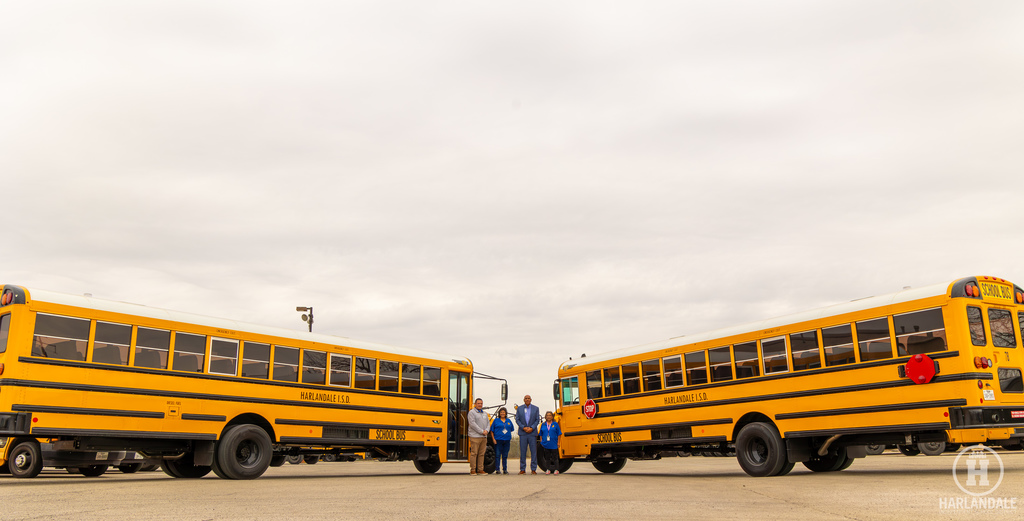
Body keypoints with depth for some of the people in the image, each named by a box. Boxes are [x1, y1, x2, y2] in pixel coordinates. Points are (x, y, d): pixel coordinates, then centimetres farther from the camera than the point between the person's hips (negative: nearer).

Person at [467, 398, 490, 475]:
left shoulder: (484, 413, 20)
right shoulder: (472, 412, -2)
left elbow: (488, 423, 16)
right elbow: (472, 424, -13)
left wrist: (486, 430, -6)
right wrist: (481, 431, -15)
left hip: (484, 437, 6)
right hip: (475, 436, -6)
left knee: (481, 453, 8)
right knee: (474, 453, -6)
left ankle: (480, 469, 13)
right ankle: (472, 470, -1)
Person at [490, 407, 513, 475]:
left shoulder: (509, 421, 12)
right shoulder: (496, 420, 3)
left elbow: (511, 430, 18)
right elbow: (492, 431, 3)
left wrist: (510, 439, 10)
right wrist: (493, 439, -6)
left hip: (507, 440, 3)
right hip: (498, 440, -3)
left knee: (505, 456, 8)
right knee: (497, 455, -2)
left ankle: (505, 469, 14)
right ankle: (497, 469, 3)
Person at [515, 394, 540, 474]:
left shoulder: (535, 409, 7)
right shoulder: (519, 409, 8)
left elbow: (537, 420, 3)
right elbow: (517, 420, 4)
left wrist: (531, 428, -11)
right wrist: (523, 427, -10)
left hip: (532, 432, 0)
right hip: (522, 433, 0)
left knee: (533, 451, -1)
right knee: (522, 451, 1)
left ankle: (533, 469, 5)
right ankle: (522, 469, 7)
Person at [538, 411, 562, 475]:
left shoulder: (555, 424, 0)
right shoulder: (543, 425, 7)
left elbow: (559, 434, 1)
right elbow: (541, 435, 14)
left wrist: (558, 442, -3)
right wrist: (541, 442, 7)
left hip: (553, 445, -3)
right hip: (545, 445, 3)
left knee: (555, 457, 3)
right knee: (547, 457, 10)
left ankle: (556, 470, 10)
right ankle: (548, 470, 18)